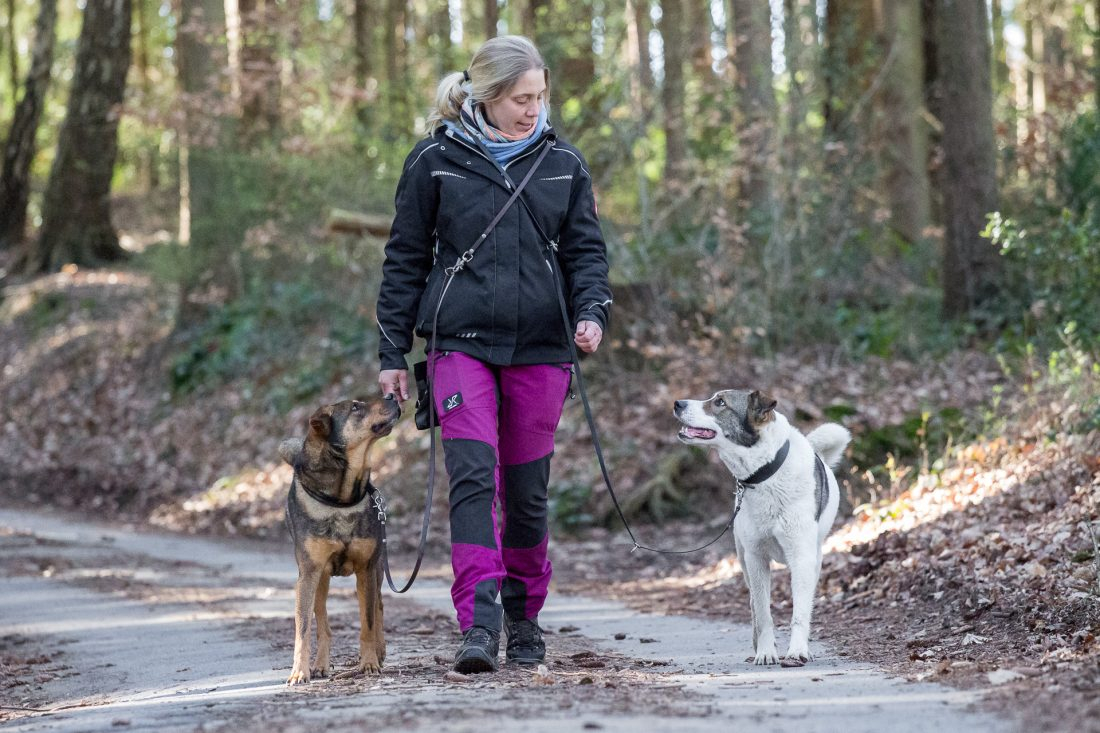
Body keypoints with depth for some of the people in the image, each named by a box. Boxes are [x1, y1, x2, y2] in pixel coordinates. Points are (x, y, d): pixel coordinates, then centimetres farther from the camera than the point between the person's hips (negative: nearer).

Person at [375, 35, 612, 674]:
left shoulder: (563, 164, 7)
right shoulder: (436, 162, 1)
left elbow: (587, 250, 9)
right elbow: (405, 260, 6)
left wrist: (592, 312, -11)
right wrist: (393, 355, 4)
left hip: (540, 347, 2)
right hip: (462, 342, -2)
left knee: (528, 491, 7)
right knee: (474, 479, -16)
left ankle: (524, 617, 24)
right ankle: (479, 625, -21)